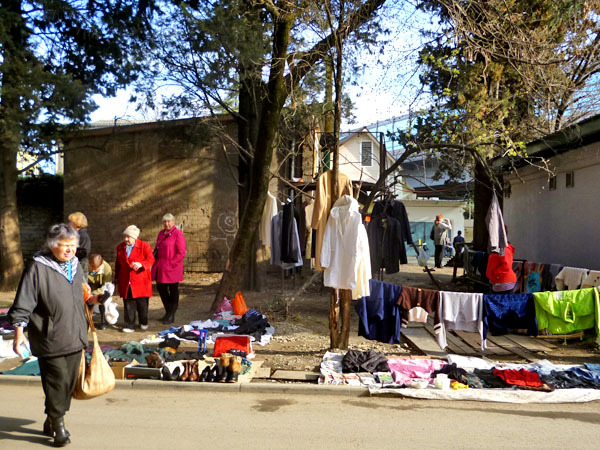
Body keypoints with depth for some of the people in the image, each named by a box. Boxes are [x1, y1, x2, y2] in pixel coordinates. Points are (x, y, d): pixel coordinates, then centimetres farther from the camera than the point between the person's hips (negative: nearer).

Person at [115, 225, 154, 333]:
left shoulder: (144, 246, -4)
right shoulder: (120, 247, 11)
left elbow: (150, 259, -12)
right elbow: (118, 264, 19)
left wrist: (141, 264, -31)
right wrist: (116, 278, 18)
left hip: (141, 281, -3)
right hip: (125, 282, 3)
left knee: (142, 303, 7)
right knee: (128, 304, 3)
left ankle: (144, 323, 26)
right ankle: (129, 326, 10)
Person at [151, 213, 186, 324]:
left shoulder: (178, 234, -10)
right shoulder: (161, 233, 13)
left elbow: (181, 253, -14)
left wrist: (171, 263, -17)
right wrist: (156, 262, 10)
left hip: (172, 268, -8)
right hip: (160, 267, 8)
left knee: (173, 291, 2)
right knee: (161, 288, 14)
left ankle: (171, 316, 13)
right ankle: (168, 312, 31)